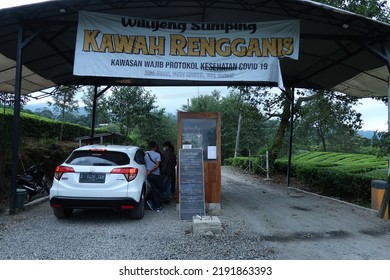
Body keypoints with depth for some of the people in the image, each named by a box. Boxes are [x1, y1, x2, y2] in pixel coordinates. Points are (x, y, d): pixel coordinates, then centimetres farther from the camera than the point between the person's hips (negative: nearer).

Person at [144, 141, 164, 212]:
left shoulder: (145, 155, 6)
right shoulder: (157, 154, -8)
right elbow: (157, 165, -17)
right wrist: (150, 171, -13)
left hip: (149, 175, 5)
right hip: (156, 175, -5)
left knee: (154, 190, 9)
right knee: (161, 189, 11)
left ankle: (158, 206, 6)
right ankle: (151, 201, -1)